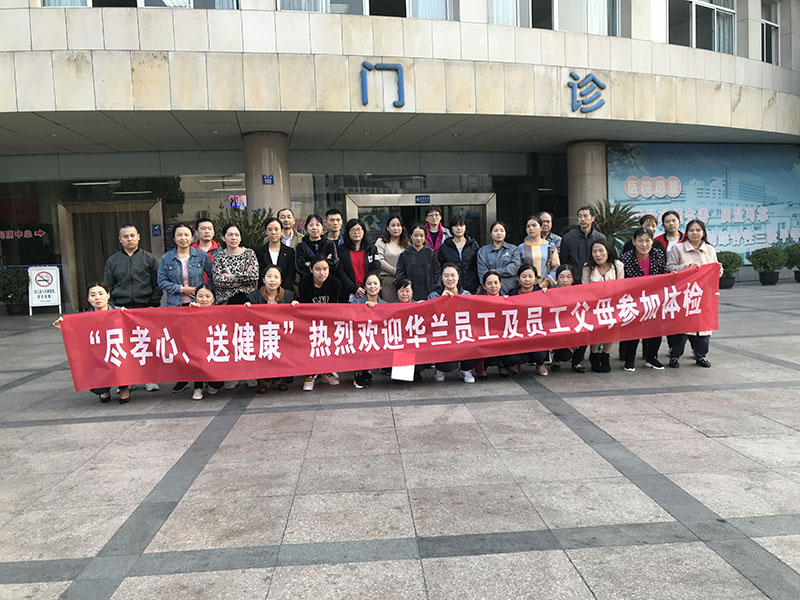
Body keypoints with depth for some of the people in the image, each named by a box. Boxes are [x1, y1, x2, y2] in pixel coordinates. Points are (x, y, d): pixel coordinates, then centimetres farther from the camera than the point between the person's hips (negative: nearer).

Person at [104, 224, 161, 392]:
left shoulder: (149, 258, 7)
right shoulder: (112, 261, 11)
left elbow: (157, 284, 6)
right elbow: (109, 287, 13)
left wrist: (154, 305, -3)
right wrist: (114, 306, 2)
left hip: (145, 308, -1)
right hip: (121, 310, 1)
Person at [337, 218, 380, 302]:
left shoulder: (372, 249, 12)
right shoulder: (341, 251, 7)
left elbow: (376, 269, 4)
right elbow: (340, 273, -1)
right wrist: (355, 289, -12)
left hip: (369, 293, 1)